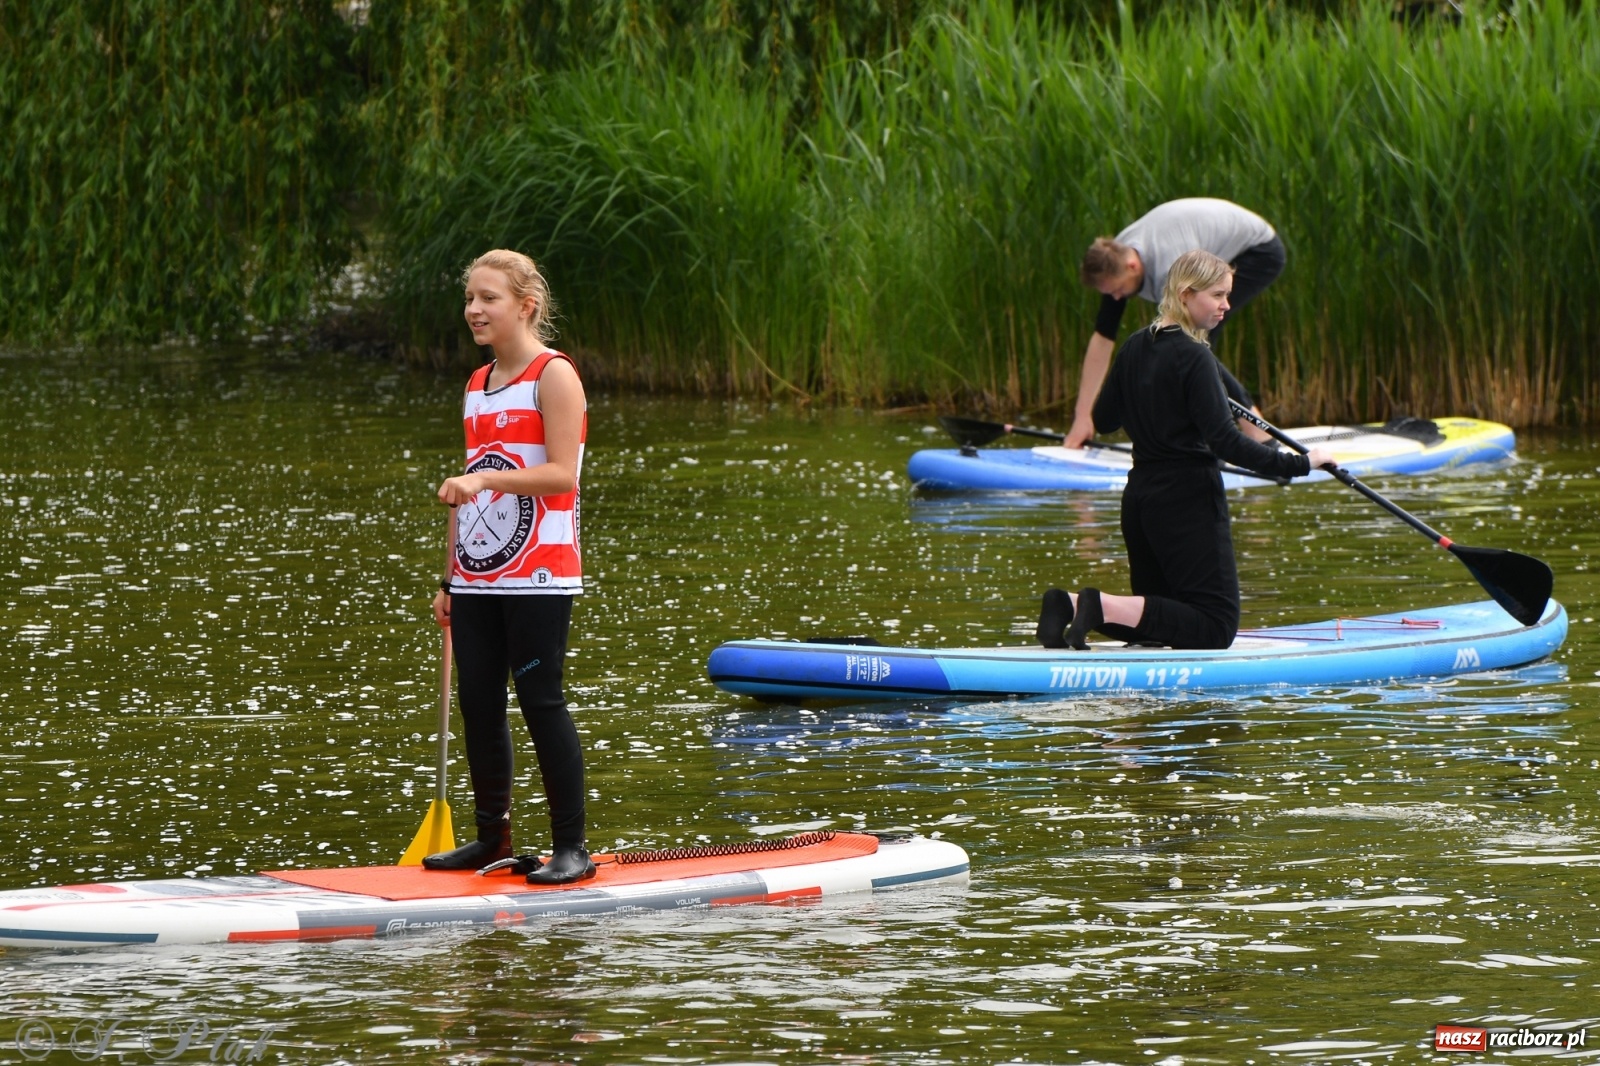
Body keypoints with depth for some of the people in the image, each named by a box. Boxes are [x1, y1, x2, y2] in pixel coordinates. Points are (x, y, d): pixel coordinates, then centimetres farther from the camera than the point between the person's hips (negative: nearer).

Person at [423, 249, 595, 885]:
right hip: (479, 579, 8)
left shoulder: (553, 376, -7)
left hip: (538, 576, -7)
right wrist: (452, 577, 18)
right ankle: (492, 837, 15)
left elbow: (562, 474, -17)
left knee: (541, 702, -8)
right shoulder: (478, 385, 16)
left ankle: (571, 847, -4)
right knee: (477, 703, 6)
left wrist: (483, 478, -27)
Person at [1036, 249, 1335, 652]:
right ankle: (1103, 606, -19)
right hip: (1187, 500, -8)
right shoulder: (1193, 358, -16)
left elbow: (1103, 419, 17)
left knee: (1158, 617, 20)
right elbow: (1225, 442, -21)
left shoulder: (1135, 348, 7)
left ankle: (1070, 604, -5)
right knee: (1216, 626, -4)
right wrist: (1299, 464, -16)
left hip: (1140, 496, 8)